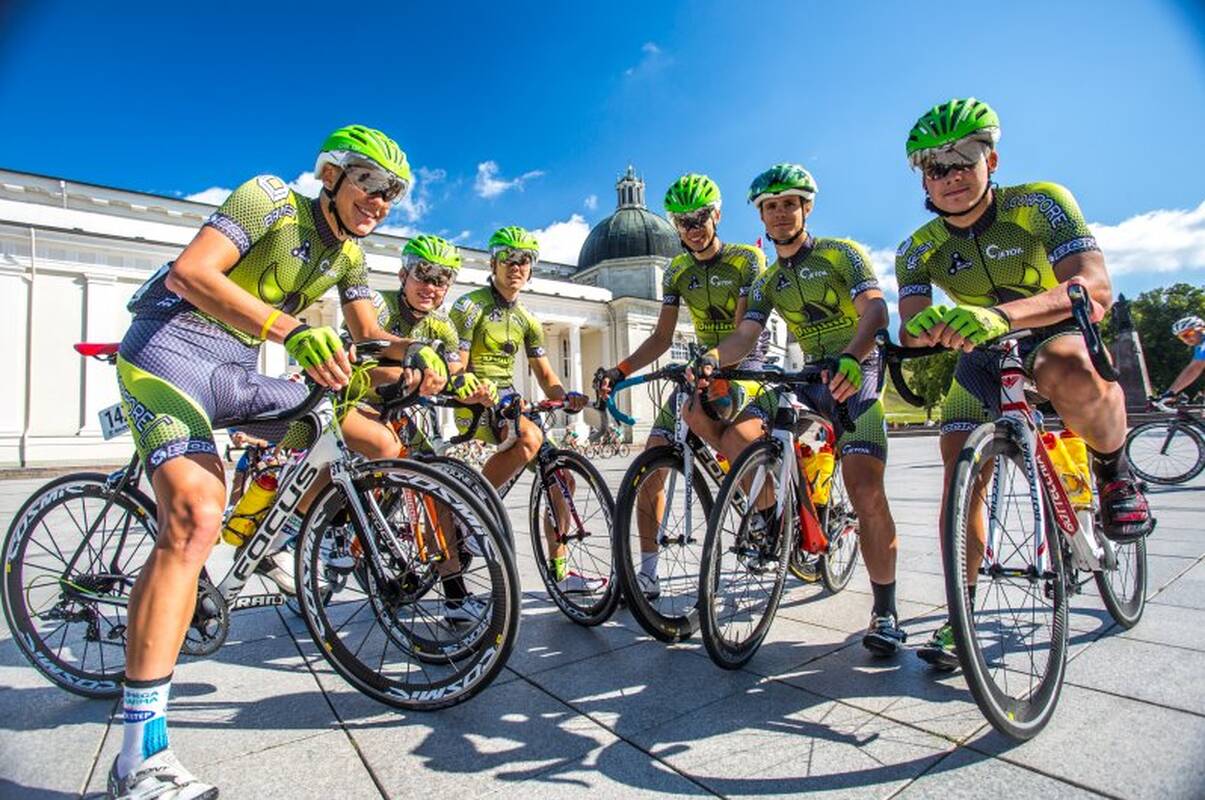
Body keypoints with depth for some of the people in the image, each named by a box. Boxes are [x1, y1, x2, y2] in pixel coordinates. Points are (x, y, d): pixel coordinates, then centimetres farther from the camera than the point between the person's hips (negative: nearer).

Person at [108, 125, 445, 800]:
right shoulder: (272, 197, -9)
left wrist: (420, 353, -16)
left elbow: (369, 332, 7)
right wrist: (291, 329, -38)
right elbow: (191, 271, -23)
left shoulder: (350, 254, 12)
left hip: (238, 370, 8)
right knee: (196, 515, -28)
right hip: (172, 347, -8)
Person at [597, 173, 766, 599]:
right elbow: (662, 337, 2)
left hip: (746, 365, -5)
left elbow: (744, 331, -21)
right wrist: (620, 370, -12)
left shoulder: (748, 259, -9)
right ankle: (647, 574, 5)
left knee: (696, 410, -38)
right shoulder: (677, 271, 6)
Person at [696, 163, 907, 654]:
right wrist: (711, 358, -24)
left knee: (866, 491, -17)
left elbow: (875, 309, -18)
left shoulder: (842, 253, -2)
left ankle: (885, 612, 0)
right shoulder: (768, 281, 12)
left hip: (857, 376, -4)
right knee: (736, 435, -18)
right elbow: (744, 337, -1)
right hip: (809, 377, 5)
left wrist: (851, 357, -39)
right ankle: (776, 518, 5)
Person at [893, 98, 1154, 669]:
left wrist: (1000, 314, -52)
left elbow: (1096, 287, -32)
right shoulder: (919, 250, -8)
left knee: (1071, 378, -40)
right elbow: (910, 325, -20)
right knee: (961, 475, -12)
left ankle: (1113, 468, -7)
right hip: (982, 359, 3)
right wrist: (927, 329, -46)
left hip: (1055, 335, -2)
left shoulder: (1041, 203, -17)